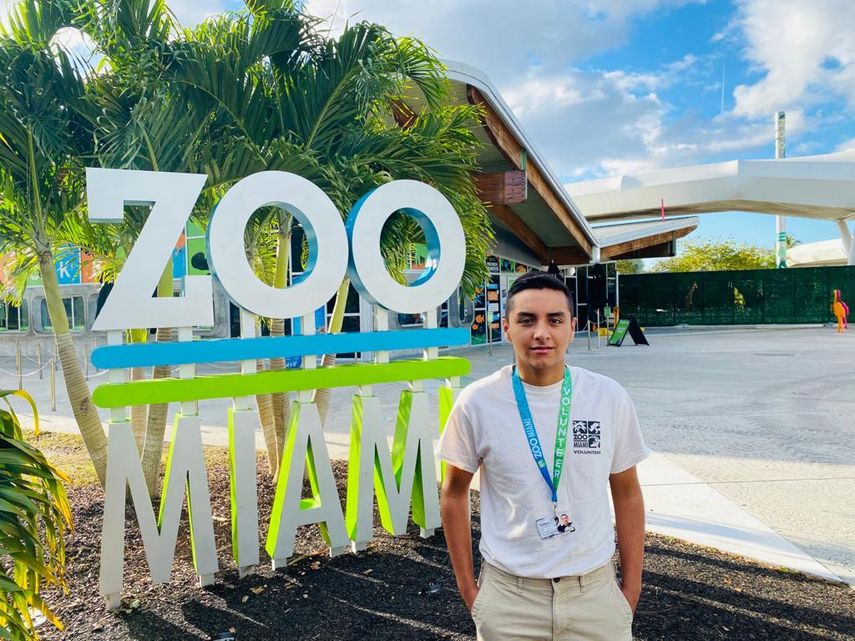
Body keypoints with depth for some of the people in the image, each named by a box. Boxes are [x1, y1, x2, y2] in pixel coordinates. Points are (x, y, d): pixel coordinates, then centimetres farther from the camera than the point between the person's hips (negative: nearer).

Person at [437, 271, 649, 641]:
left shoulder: (610, 398, -7)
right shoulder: (477, 403, -11)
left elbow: (627, 493, 4)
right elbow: (454, 492, 1)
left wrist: (632, 587, 5)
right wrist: (468, 588, 2)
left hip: (596, 590, 1)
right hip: (507, 596, -1)